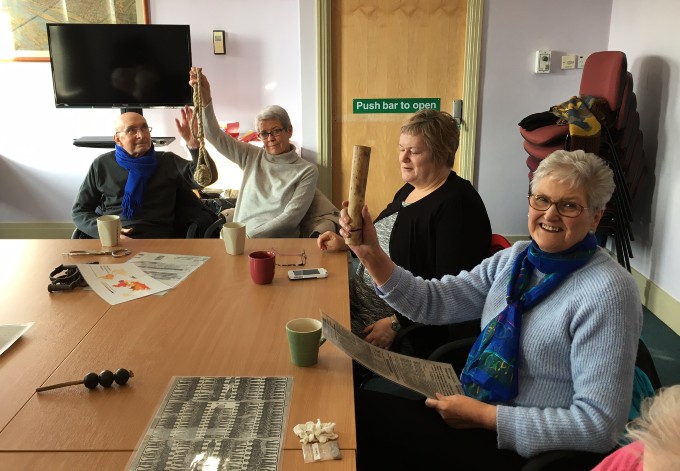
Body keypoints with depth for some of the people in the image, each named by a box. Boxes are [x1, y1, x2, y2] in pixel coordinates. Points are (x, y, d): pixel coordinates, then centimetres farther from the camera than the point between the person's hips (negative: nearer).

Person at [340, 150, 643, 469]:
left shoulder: (606, 293, -20)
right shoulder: (515, 258, 2)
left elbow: (600, 425, -22)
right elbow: (433, 303, -2)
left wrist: (484, 415, -21)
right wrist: (372, 255, -15)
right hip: (476, 407, 6)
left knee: (365, 411, -10)